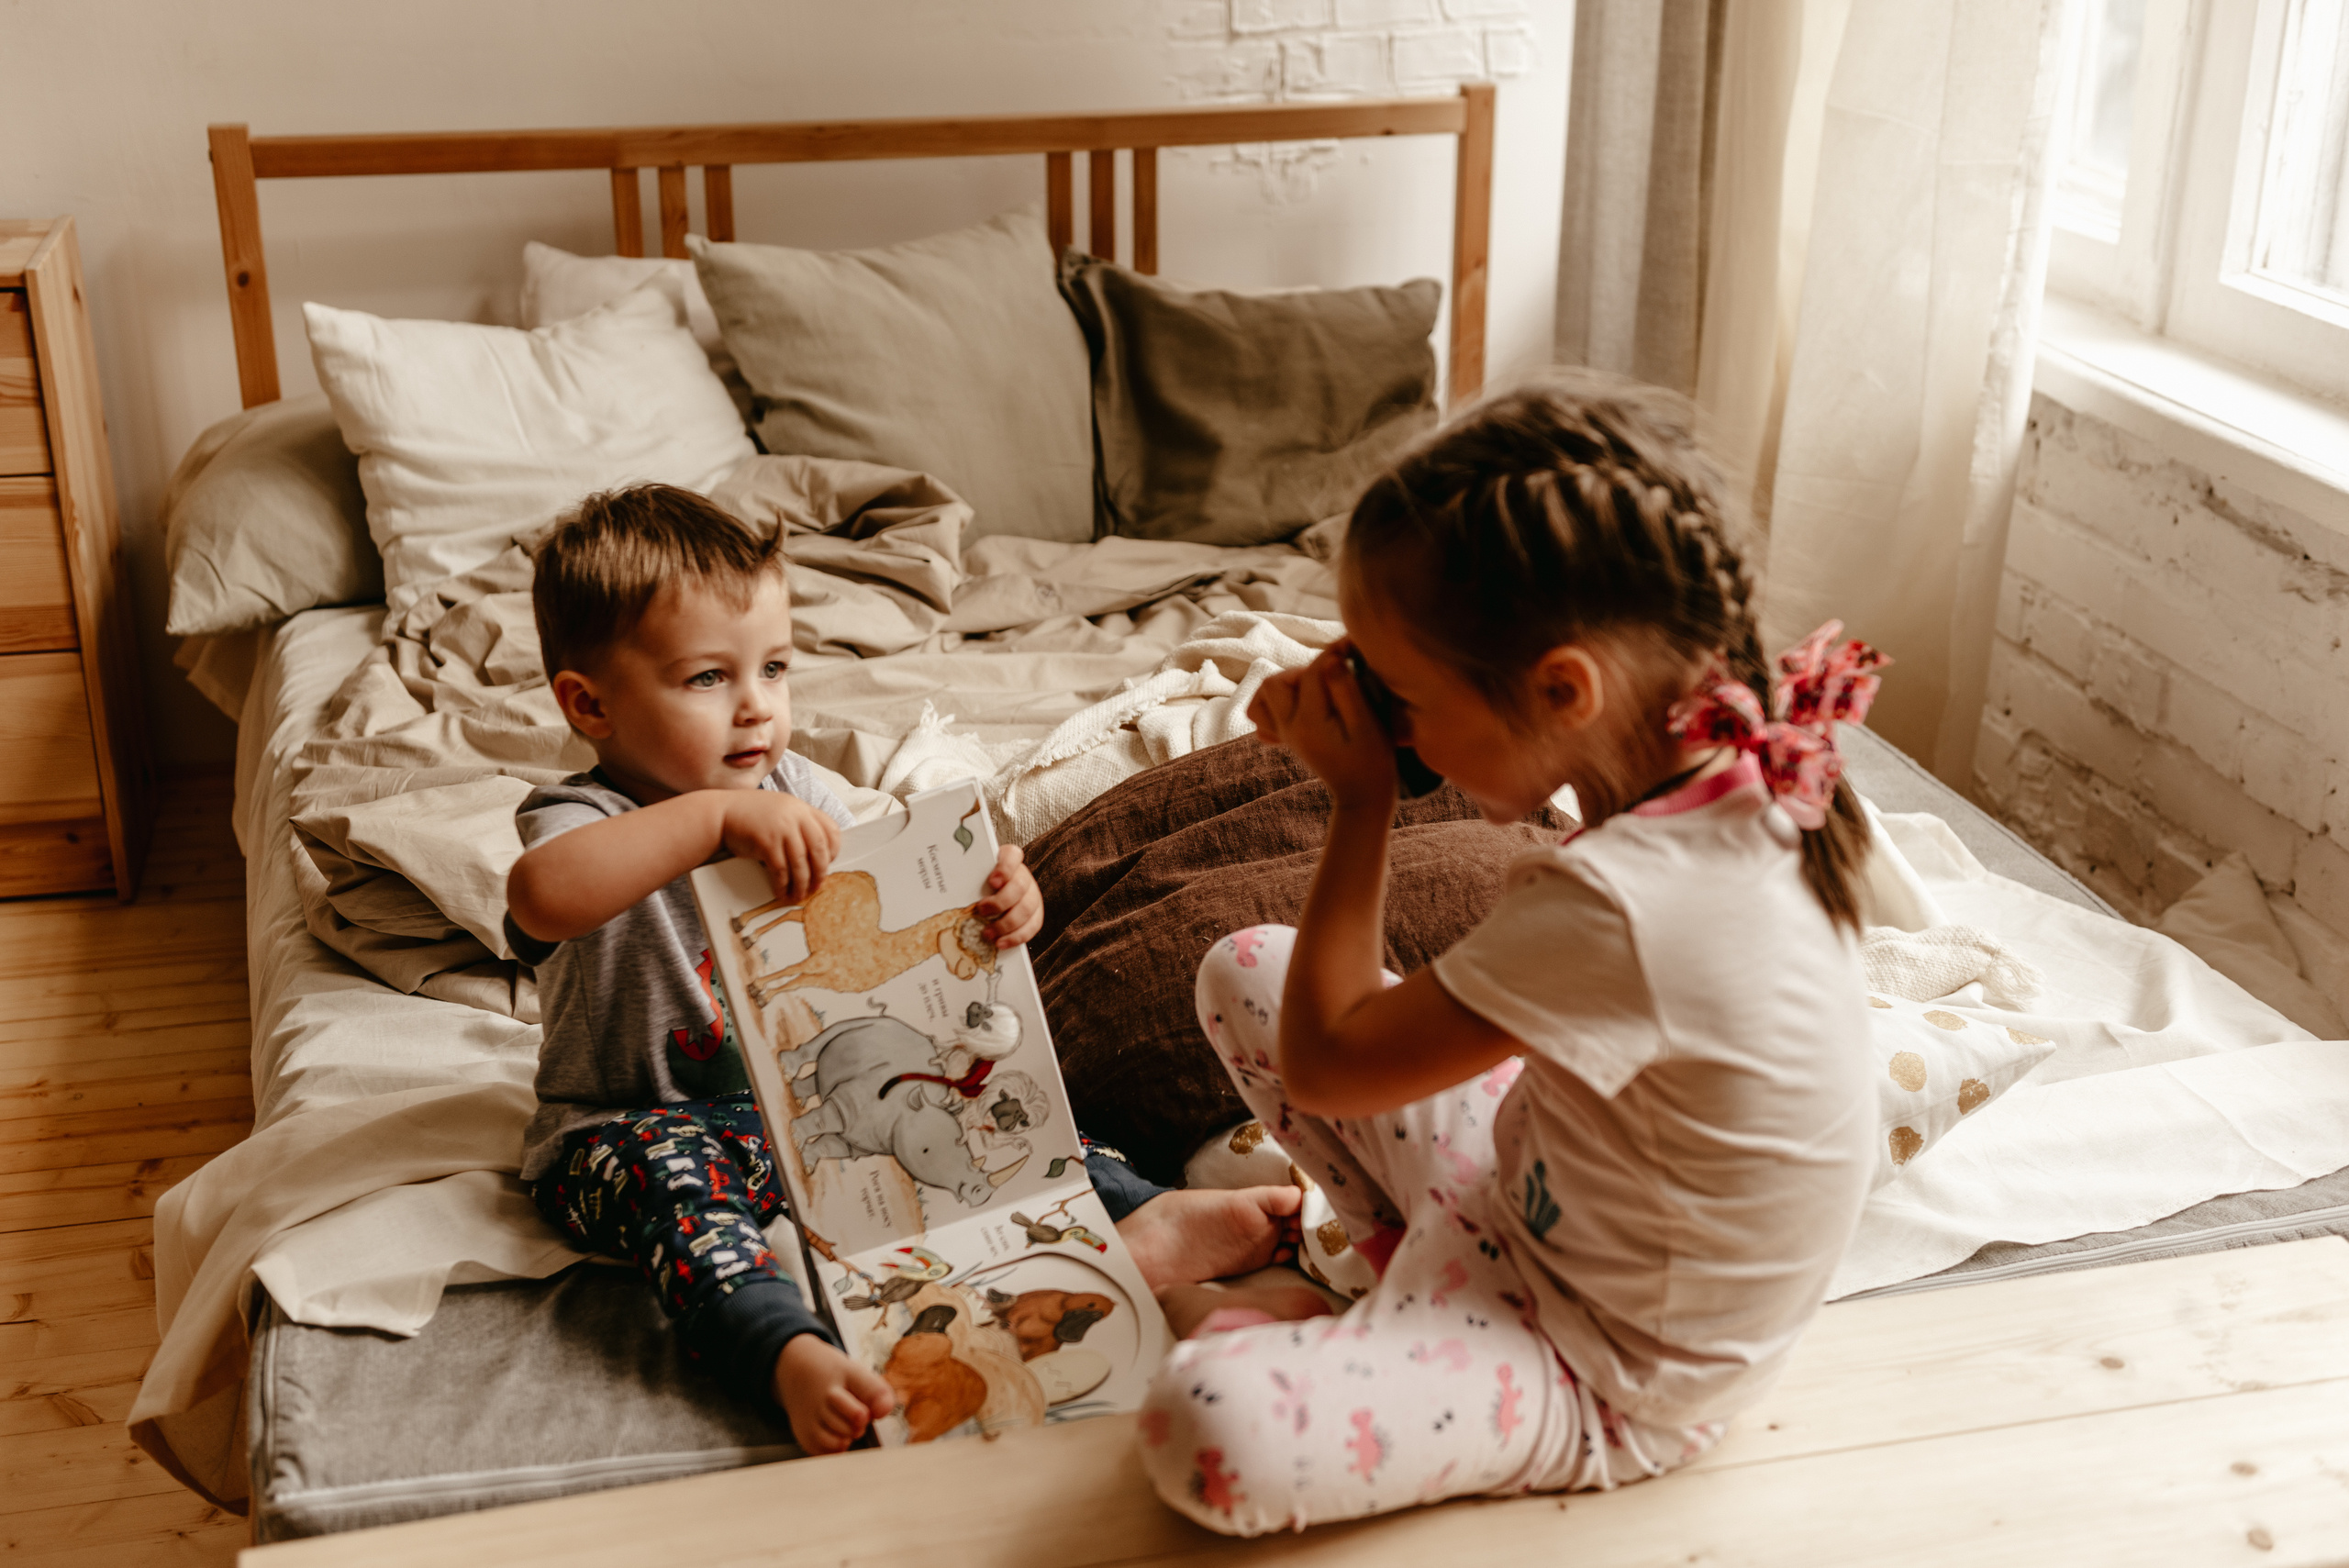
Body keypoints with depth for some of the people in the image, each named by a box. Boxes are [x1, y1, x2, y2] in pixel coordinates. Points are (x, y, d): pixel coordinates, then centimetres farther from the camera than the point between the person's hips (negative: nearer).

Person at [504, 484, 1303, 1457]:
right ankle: (792, 1357, -56)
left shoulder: (793, 794, 4)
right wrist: (715, 815, -46)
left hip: (815, 1103, 6)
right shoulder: (582, 820, -16)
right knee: (662, 1172, -37)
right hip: (645, 1122, -6)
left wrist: (991, 902, -18)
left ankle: (1132, 1218, -17)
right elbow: (542, 893, -42)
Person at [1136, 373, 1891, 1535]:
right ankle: (1412, 1259, 15)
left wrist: (1360, 797, -16)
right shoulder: (1725, 764, -12)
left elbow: (1320, 1062, -24)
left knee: (1207, 1427, -31)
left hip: (1607, 1380, -8)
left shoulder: (1618, 904, -38)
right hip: (1549, 1200, 9)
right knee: (1243, 969, 9)